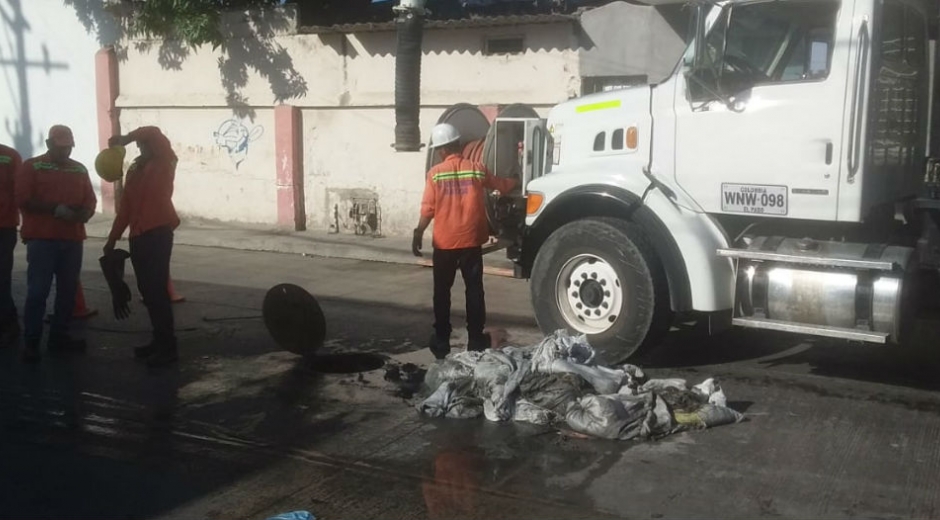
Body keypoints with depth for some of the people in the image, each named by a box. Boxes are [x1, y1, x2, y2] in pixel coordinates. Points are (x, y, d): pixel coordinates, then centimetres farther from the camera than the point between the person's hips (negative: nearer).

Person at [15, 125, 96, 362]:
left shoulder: (80, 170, 15)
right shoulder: (31, 167, 2)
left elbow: (90, 201, 13)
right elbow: (23, 200, -7)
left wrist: (82, 214, -10)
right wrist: (55, 209, -17)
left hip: (72, 240, 5)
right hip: (42, 239, -4)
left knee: (68, 290, 6)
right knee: (38, 291, -7)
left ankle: (59, 336, 16)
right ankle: (31, 343, -3)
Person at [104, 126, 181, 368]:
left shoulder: (164, 163, -3)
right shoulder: (134, 169, 16)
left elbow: (153, 133, -22)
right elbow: (126, 206, 17)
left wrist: (125, 139, -18)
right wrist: (113, 238, 16)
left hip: (158, 234, -7)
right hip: (138, 237, 7)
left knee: (157, 291, -9)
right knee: (148, 292, 9)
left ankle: (168, 348, -5)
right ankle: (159, 340, 18)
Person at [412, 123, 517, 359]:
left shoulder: (435, 173, -6)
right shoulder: (477, 169, 1)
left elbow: (428, 210, -8)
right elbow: (503, 186, 16)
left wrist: (418, 234, 0)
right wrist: (517, 181, 36)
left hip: (444, 243, -1)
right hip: (471, 241, 1)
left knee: (442, 291, 9)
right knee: (474, 290, 7)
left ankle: (442, 342, 12)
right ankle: (476, 341, 8)